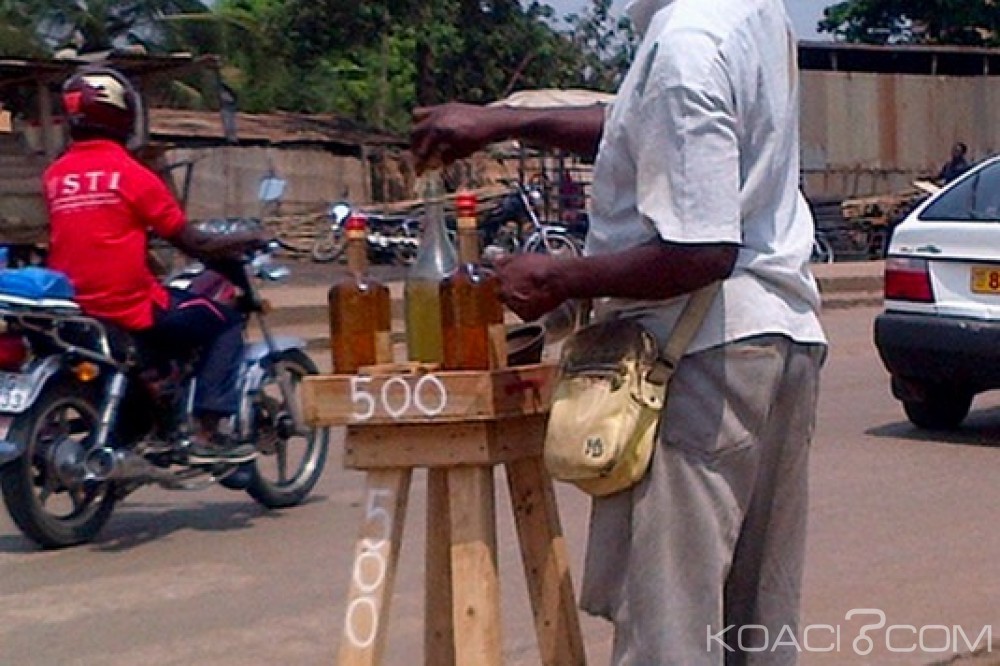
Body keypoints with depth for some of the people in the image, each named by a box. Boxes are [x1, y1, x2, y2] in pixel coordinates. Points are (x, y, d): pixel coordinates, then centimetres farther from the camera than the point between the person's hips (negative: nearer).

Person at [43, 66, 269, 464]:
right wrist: (245, 242, 11)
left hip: (74, 313, 7)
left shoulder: (54, 177, 6)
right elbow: (192, 244, -5)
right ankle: (207, 434, 1)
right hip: (130, 309, -7)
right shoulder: (131, 174, -10)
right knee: (224, 322, 10)